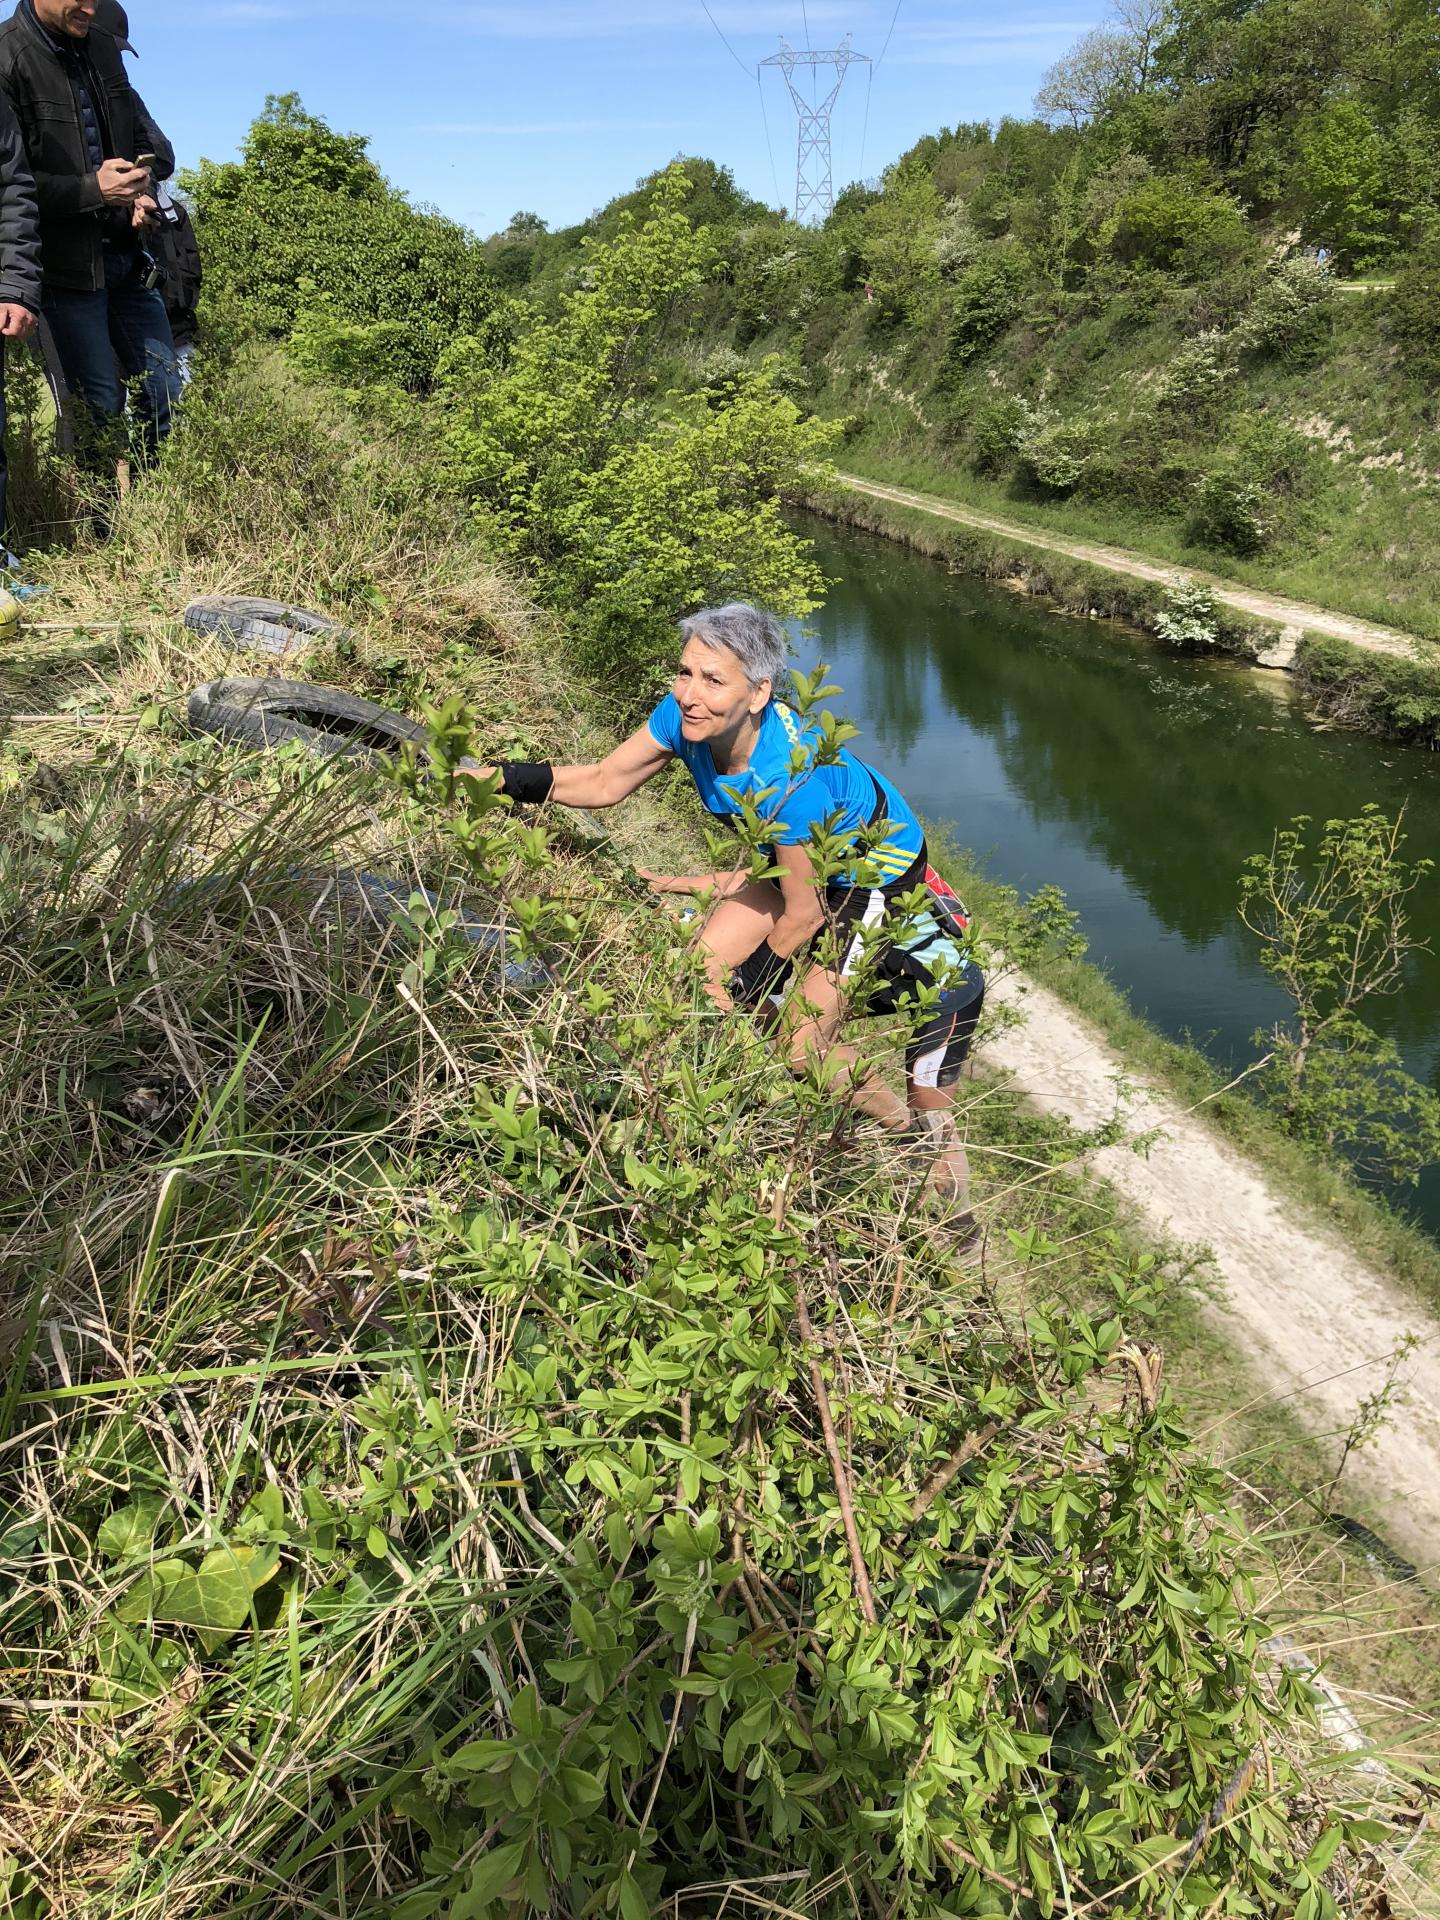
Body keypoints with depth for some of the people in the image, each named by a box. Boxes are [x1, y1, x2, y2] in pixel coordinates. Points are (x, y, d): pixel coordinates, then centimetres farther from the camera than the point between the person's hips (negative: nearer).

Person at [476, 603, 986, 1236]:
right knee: (705, 975, -2)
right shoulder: (687, 716, -22)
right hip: (794, 859, 8)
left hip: (873, 877, -7)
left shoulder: (791, 778, -41)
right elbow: (604, 784, -7)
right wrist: (506, 777, -21)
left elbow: (803, 915, -27)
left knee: (802, 1046, -12)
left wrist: (754, 981, -10)